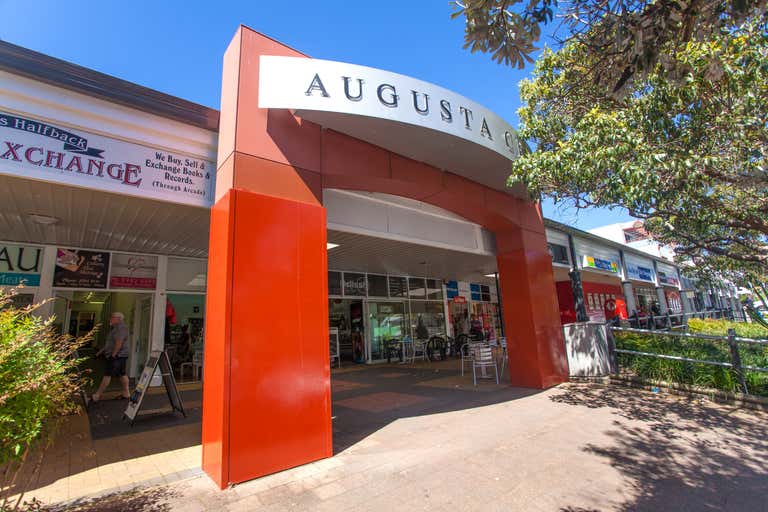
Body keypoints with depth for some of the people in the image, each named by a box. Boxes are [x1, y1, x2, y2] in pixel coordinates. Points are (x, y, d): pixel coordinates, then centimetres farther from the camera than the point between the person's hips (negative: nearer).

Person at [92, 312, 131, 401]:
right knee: (122, 374, 11)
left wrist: (113, 354, -25)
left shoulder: (121, 327, -14)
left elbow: (119, 342, -23)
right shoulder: (115, 328, 21)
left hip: (117, 355, -10)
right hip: (120, 356, 10)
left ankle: (97, 395, 3)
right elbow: (109, 343, 26)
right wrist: (100, 352, 23)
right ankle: (126, 394, 16)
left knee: (107, 374, -4)